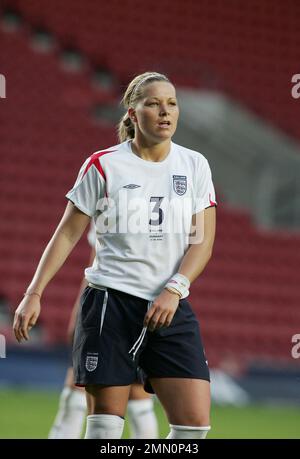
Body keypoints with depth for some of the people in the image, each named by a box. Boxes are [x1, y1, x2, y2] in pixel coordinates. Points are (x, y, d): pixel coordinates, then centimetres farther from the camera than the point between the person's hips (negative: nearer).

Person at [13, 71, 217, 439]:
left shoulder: (194, 165, 8)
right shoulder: (103, 165, 1)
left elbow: (203, 240, 3)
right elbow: (67, 234, 5)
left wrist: (173, 290, -12)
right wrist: (34, 293, -2)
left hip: (171, 307, 3)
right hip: (110, 302, -2)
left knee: (195, 421, -8)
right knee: (104, 421, -3)